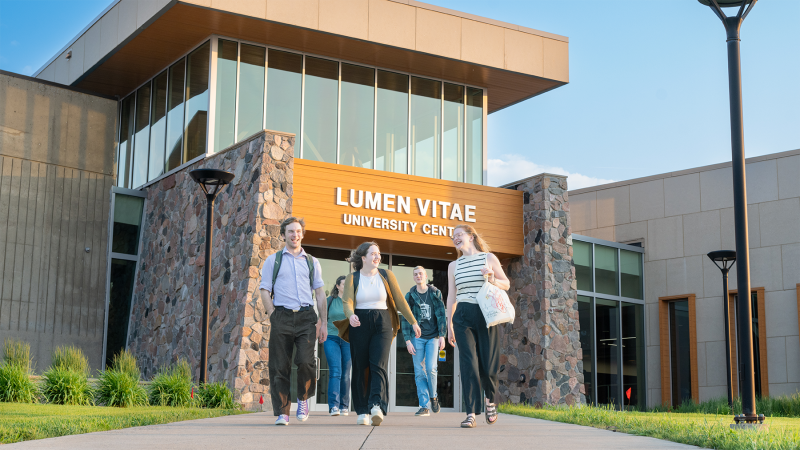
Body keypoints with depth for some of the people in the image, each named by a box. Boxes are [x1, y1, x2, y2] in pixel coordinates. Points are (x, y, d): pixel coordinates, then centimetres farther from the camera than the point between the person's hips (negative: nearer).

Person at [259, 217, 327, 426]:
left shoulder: (311, 262, 18)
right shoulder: (273, 260, 13)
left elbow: (320, 293, 17)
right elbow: (265, 291, 8)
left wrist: (324, 322, 9)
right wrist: (274, 316, -3)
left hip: (306, 317, 1)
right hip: (282, 316, 0)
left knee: (305, 361, -16)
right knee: (280, 367, -3)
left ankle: (303, 398, 10)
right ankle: (282, 412, 5)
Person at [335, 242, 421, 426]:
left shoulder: (386, 276, 9)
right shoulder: (352, 279, 5)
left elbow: (399, 300, 10)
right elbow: (347, 302, -8)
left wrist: (413, 321, 9)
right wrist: (351, 315, -30)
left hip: (382, 323, 0)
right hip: (359, 325, 0)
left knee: (379, 365, -15)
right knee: (360, 368, 1)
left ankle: (377, 406, -28)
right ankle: (362, 411, 7)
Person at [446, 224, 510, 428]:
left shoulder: (489, 258, 7)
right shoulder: (454, 266, 15)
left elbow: (506, 284, 11)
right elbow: (451, 296, 16)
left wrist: (492, 279, -10)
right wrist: (449, 324, 12)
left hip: (486, 315, -2)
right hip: (462, 317, 2)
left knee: (488, 363, -1)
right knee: (468, 363, -9)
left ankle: (490, 400, 28)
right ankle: (471, 413, -10)